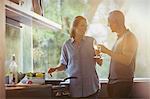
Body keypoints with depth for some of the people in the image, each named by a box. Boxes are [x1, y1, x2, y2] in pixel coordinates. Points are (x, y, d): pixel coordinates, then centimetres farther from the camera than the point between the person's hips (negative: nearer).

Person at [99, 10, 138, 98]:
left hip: (123, 82, -8)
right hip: (113, 80, 8)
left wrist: (107, 51, -19)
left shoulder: (130, 37, -13)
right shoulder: (119, 37, 13)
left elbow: (126, 60, -23)